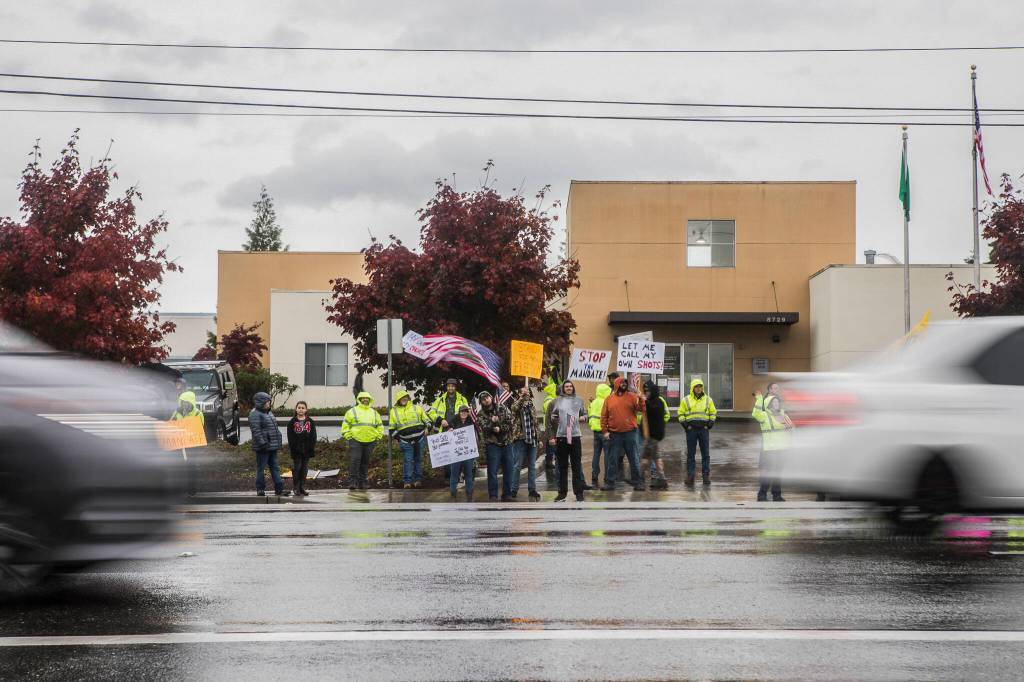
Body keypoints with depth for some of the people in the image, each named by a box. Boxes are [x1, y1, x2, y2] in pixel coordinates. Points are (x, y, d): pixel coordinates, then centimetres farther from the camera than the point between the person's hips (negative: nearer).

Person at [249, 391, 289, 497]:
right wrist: (263, 443, -24)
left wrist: (277, 443, 20)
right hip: (263, 448, -9)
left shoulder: (268, 413, 19)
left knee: (275, 468, 7)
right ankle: (260, 489, 6)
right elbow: (256, 431, -19)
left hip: (272, 447, 9)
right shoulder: (255, 414, -11)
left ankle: (279, 489, 7)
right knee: (261, 468, 0)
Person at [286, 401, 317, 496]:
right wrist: (292, 448, -11)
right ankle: (296, 488, 5)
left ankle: (302, 487, 12)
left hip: (307, 450, 2)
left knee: (304, 469, 6)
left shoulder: (310, 422, 7)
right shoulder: (292, 422, 1)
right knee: (296, 468, -1)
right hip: (296, 450, -2)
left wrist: (312, 449, -3)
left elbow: (313, 436, 6)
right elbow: (290, 438, -2)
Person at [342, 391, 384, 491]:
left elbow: (380, 426, 25)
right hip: (355, 441, -4)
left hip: (370, 442, 4)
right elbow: (345, 425, 3)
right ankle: (352, 482, -12)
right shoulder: (352, 411, 3)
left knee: (365, 462, 7)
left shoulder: (374, 413, 16)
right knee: (354, 461, -13)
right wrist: (348, 436, -5)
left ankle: (362, 482, 14)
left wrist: (378, 437, 14)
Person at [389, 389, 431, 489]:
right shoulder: (394, 411, 7)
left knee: (418, 459, 7)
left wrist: (427, 428, -4)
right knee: (408, 460, -6)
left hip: (419, 439, 1)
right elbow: (392, 428, 13)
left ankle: (418, 479, 15)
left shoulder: (417, 408, 8)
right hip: (406, 441, -1)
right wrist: (398, 439, 8)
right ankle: (407, 481, -3)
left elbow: (426, 420, 13)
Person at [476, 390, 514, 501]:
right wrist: (492, 421, -27)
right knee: (492, 471, -5)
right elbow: (484, 427, -14)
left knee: (508, 470, 6)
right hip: (492, 444, -2)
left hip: (507, 443, 2)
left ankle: (507, 494, 15)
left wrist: (500, 429, -14)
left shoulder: (502, 408, 5)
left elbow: (510, 423, -3)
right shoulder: (481, 414, 2)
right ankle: (493, 496, 0)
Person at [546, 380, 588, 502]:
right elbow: (550, 420, 5)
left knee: (577, 466, 1)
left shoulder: (578, 400, 10)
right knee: (562, 466, 6)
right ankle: (562, 492, 12)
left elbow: (584, 413, 20)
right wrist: (551, 436, -2)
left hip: (575, 436, 1)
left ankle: (579, 492, 5)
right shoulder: (556, 401, 4)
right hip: (561, 436, -1)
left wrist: (583, 417, -4)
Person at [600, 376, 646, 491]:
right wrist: (605, 431, -2)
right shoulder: (609, 399, 6)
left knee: (634, 459, 3)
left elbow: (640, 408, -6)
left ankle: (638, 483, 9)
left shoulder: (632, 396, 4)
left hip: (630, 433, -1)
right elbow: (604, 416, 5)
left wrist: (640, 399, -23)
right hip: (614, 434, 1)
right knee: (612, 460, 6)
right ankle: (609, 483, 14)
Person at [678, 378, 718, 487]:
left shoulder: (708, 399, 7)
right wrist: (685, 424, -5)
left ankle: (706, 474, 7)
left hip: (704, 429, 1)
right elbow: (681, 413, 7)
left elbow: (713, 412, 14)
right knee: (690, 454, 2)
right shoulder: (686, 400, 4)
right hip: (691, 429, -1)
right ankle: (690, 475, 6)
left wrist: (710, 423, 1)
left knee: (705, 454, 2)